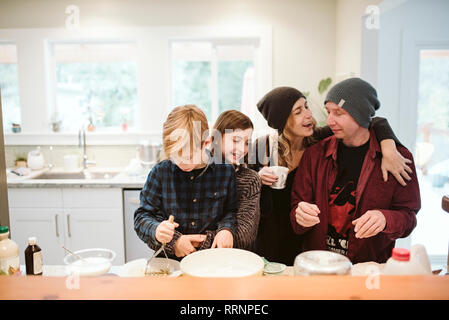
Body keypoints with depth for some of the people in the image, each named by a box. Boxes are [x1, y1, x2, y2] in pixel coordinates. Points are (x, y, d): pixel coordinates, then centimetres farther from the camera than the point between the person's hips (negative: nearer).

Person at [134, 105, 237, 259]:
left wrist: (226, 229, -9)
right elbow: (142, 216, 3)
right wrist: (157, 230, -17)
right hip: (169, 261, -4)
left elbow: (232, 210, 11)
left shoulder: (225, 171, 0)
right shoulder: (160, 172, -1)